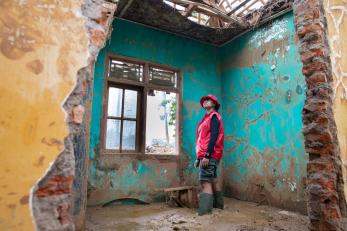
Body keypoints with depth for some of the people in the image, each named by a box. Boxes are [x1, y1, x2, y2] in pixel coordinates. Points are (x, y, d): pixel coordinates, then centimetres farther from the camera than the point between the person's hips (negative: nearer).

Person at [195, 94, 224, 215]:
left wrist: (207, 155, -24)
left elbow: (214, 137, -17)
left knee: (205, 181, -12)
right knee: (213, 179, 16)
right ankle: (218, 205, 27)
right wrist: (198, 157, 17)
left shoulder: (214, 116, -5)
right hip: (205, 155, 10)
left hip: (210, 155, -10)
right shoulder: (207, 118, 22)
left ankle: (205, 210, -11)